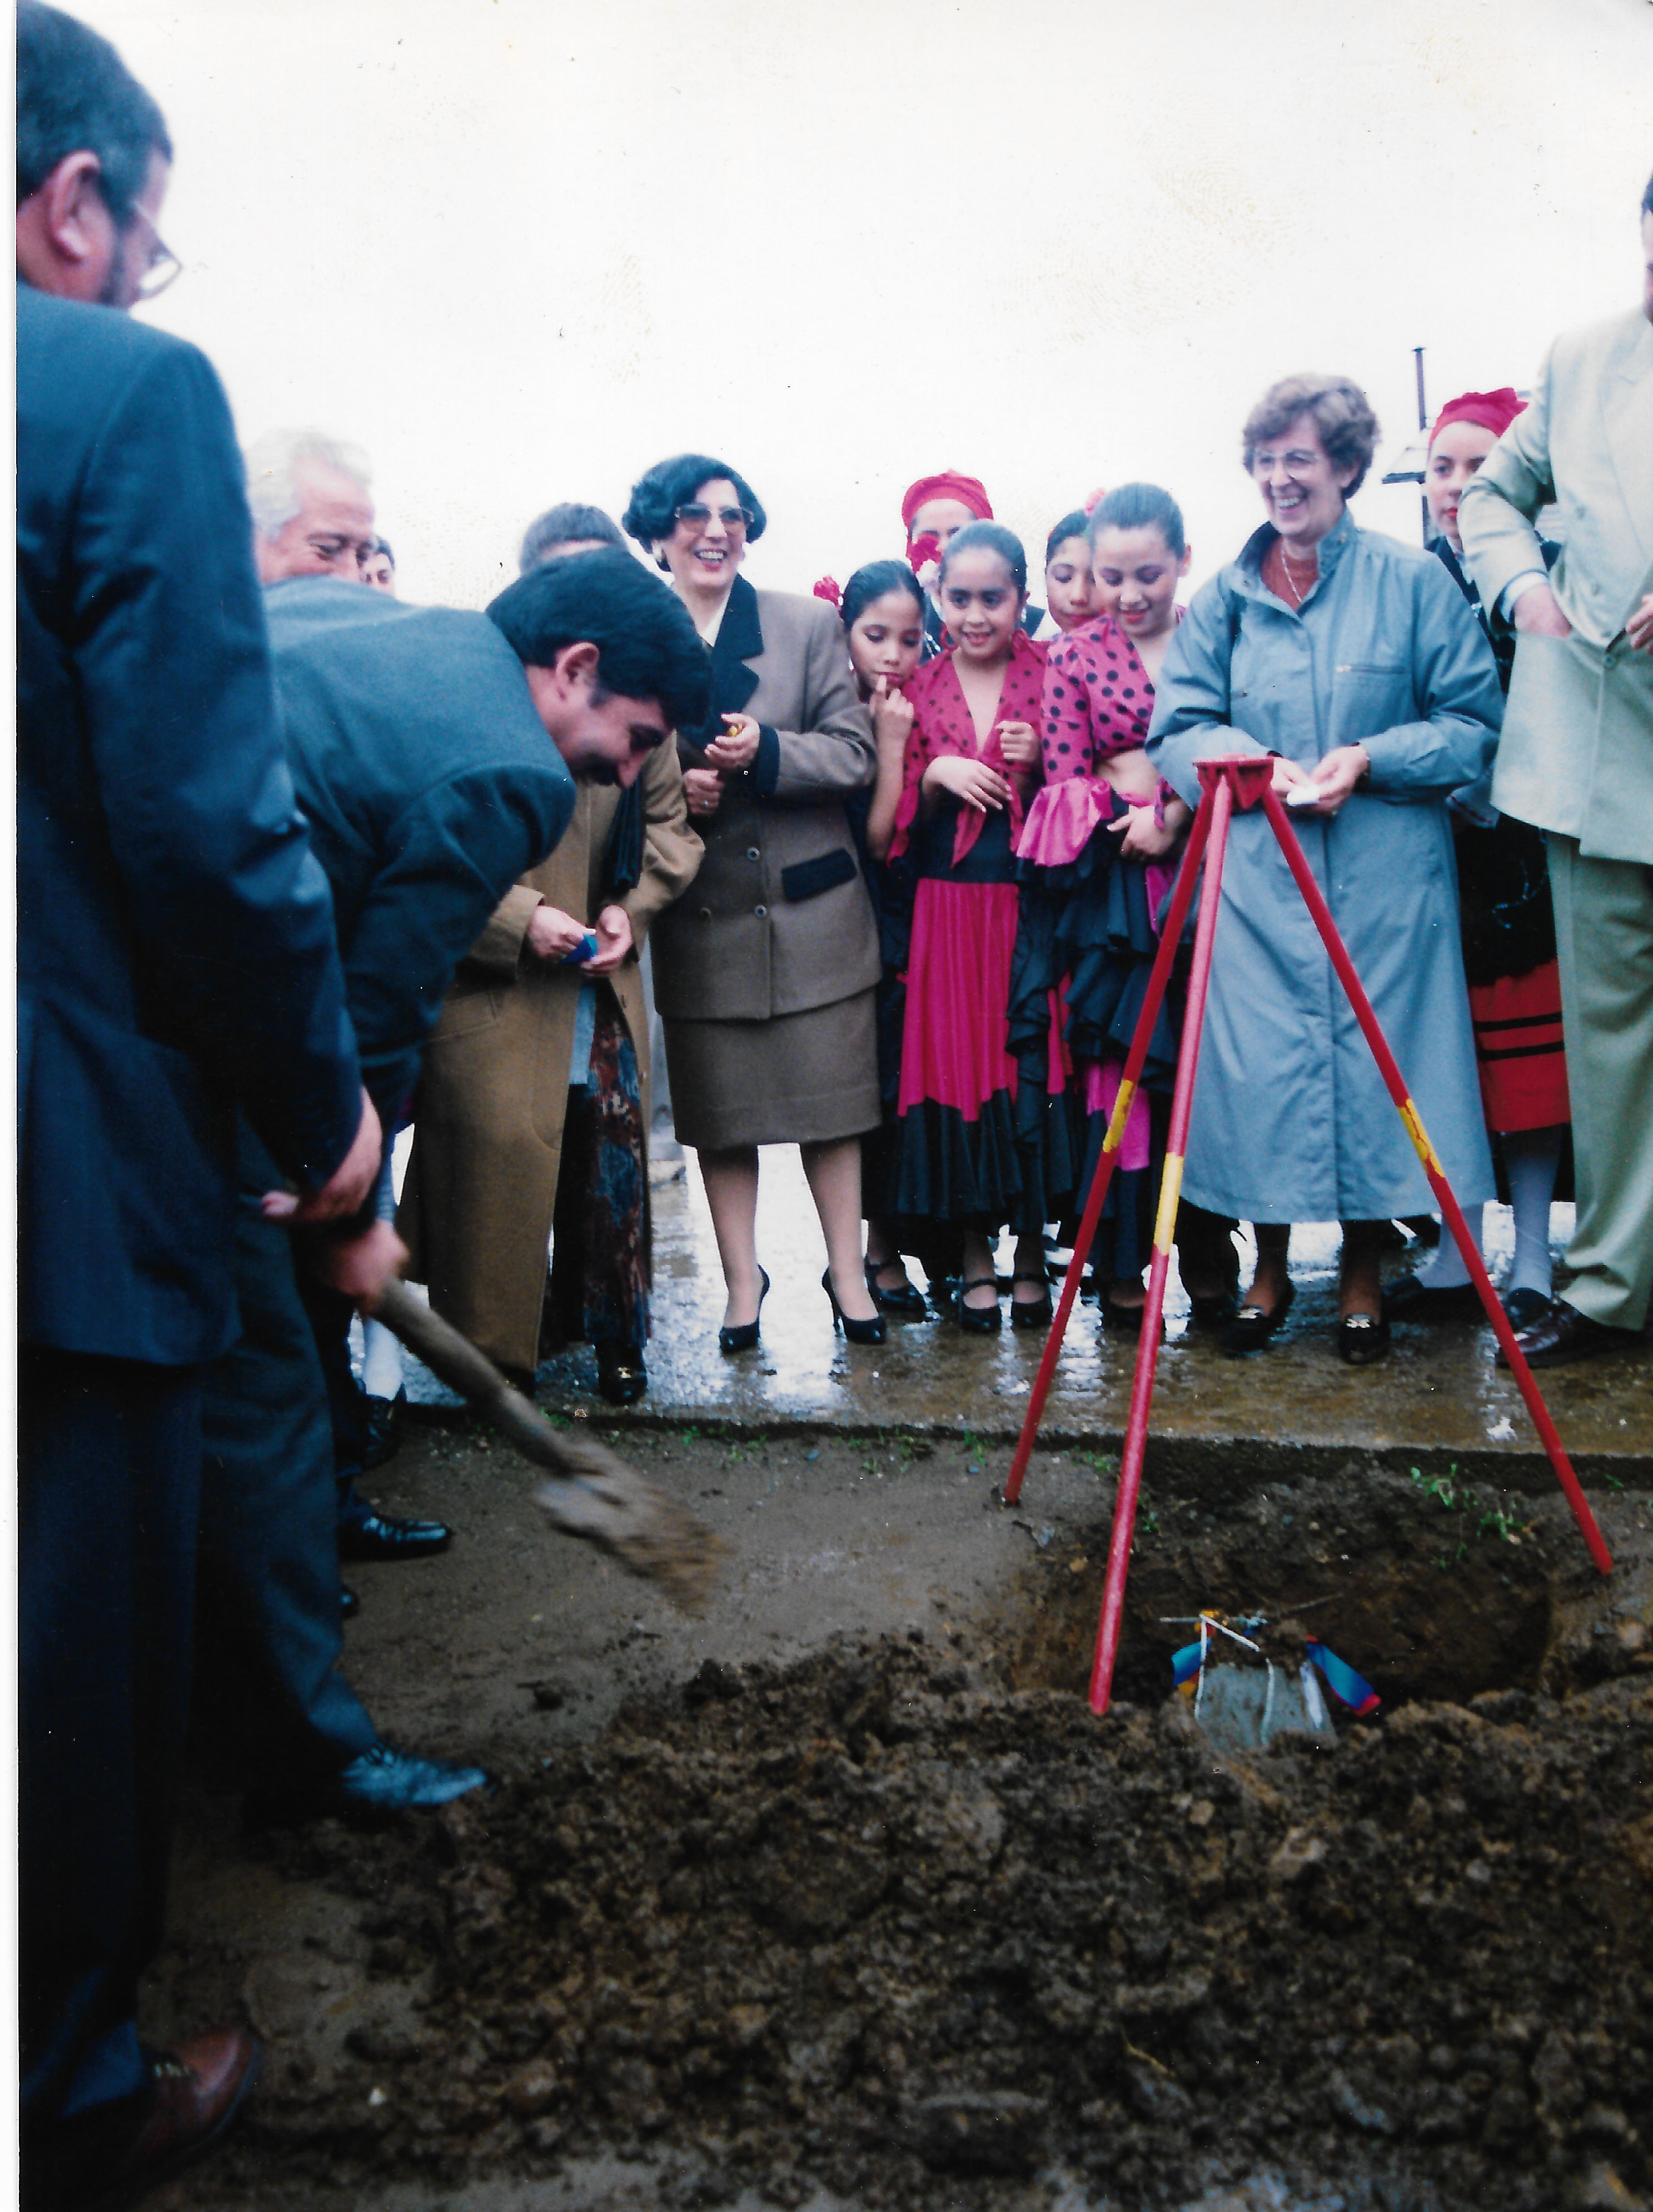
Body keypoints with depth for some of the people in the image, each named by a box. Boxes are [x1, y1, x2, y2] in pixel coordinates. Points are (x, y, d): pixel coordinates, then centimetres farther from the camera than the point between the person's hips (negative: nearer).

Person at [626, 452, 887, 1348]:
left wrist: (766, 752, -18)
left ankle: (847, 1269, 19)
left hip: (810, 906, 0)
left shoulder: (809, 625, 5)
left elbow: (854, 753, -1)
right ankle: (741, 1281, 20)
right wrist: (669, 789, -12)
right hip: (698, 914, 0)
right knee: (718, 1107, 6)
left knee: (828, 1097, 5)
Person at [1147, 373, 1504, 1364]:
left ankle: (1364, 1278, 19)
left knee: (1374, 1055, 2)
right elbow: (1178, 729, 5)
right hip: (1256, 873, 2)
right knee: (1261, 1062, 2)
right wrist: (1260, 765, -13)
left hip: (1386, 874, -1)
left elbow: (1477, 722, 0)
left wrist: (1371, 759, -14)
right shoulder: (1227, 595, 10)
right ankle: (1270, 1270, 21)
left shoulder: (1413, 579, 3)